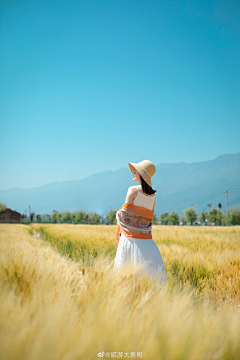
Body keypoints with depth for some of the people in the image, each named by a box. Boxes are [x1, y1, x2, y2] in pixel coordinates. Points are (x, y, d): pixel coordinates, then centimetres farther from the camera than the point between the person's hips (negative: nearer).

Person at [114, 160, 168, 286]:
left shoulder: (133, 190, -8)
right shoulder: (153, 196, 8)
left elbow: (124, 213, -8)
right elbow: (149, 217, 11)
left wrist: (118, 233, 1)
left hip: (130, 236, -5)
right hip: (146, 238, 5)